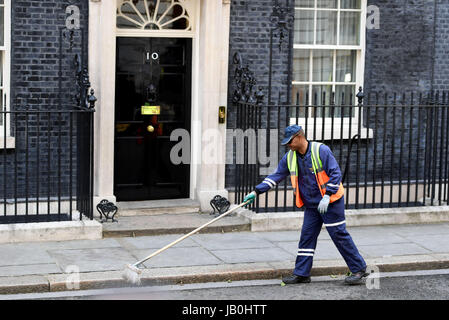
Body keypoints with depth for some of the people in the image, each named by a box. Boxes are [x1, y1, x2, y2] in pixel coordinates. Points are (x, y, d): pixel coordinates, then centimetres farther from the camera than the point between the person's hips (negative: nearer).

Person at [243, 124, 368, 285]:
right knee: (306, 237, 5)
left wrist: (327, 196, -22)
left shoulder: (321, 150, -15)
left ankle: (359, 269, 4)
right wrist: (257, 191, 1)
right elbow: (276, 176, 9)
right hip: (311, 205, 6)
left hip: (330, 202, -6)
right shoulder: (290, 157, 5)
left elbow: (336, 173, -16)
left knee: (340, 235, -5)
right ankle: (301, 274, 11)